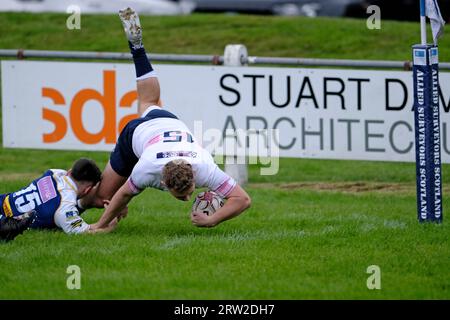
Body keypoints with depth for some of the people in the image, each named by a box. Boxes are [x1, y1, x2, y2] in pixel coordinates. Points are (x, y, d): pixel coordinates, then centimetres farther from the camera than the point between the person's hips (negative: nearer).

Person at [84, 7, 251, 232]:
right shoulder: (147, 170, -46)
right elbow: (123, 195, -27)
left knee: (149, 104, 38)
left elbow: (242, 199, -40)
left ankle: (136, 44, 53)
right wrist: (101, 226, -15)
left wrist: (211, 221, -49)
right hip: (134, 133, -4)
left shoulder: (205, 169, -44)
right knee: (101, 198, -2)